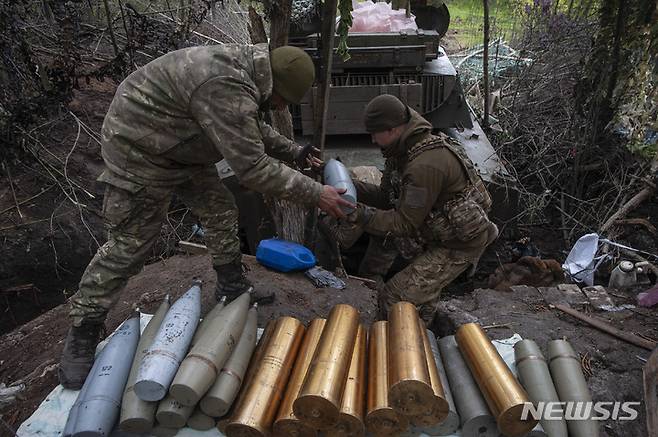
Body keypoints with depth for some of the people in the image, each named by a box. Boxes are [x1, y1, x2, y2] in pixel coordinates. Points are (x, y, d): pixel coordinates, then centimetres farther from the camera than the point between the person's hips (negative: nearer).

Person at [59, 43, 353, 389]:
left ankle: (232, 286, 30)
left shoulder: (243, 66, 0)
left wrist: (295, 152, 13)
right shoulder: (227, 90, -34)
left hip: (181, 146, 10)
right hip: (140, 152, -10)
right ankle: (82, 332, 10)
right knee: (129, 246, -5)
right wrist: (314, 194, -26)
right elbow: (252, 168, -32)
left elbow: (253, 130, 17)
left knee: (220, 211, 12)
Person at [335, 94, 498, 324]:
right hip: (435, 229, 10)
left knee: (395, 299, -13)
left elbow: (405, 224, -25)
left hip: (458, 245, -10)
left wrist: (361, 214, -27)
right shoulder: (405, 148, -1)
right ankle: (371, 275, 24)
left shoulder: (425, 166, -31)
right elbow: (387, 196, 5)